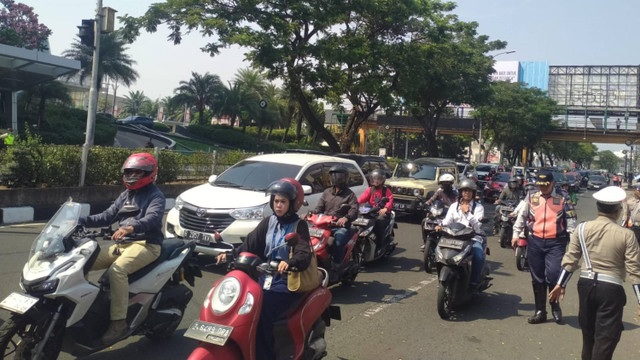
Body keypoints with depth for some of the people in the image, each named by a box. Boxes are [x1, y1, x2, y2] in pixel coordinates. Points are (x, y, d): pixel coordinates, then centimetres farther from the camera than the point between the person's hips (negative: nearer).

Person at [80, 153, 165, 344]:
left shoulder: (156, 196, -7)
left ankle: (119, 322, -29)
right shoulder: (126, 194, 19)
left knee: (117, 270, -34)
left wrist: (129, 227, -45)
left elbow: (153, 218, -27)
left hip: (146, 244, -9)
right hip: (122, 244, 9)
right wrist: (81, 220, 5)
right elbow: (107, 216, 19)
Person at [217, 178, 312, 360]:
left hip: (288, 280, -5)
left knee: (261, 316, -24)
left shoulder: (299, 226, -2)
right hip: (266, 277, 5)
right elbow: (250, 244, 7)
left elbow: (304, 255, -16)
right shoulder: (268, 222, 14)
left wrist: (289, 262, -37)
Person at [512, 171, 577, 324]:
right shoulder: (531, 198, 9)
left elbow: (571, 221, 5)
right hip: (535, 242, 2)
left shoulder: (563, 200, 5)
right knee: (537, 278, 8)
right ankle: (540, 311, 20)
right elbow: (521, 216, 14)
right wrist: (516, 234, 8)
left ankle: (555, 305, 14)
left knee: (553, 275, -15)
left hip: (556, 243, -2)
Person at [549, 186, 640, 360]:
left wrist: (561, 284, 10)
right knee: (606, 338, 4)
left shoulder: (582, 228, -2)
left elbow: (570, 259, 1)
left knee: (588, 332, 22)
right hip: (611, 288, -4)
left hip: (586, 284, 4)